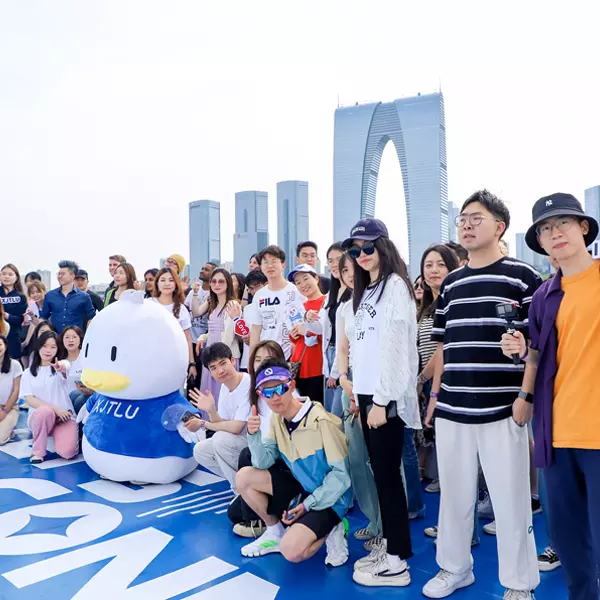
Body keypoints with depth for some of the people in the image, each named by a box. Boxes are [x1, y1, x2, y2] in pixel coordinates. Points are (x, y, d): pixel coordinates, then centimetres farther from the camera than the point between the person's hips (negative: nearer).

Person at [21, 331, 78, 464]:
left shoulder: (61, 366, 4)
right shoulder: (28, 373, 8)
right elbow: (29, 399, -3)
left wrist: (63, 369, -49)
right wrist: (54, 408, -18)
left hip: (64, 416, -1)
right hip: (39, 416, 1)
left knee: (67, 452, -25)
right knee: (46, 412, -37)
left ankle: (56, 435, 11)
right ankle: (38, 451, -12)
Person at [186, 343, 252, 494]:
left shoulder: (249, 385, -24)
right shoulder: (225, 386, 2)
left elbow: (235, 428, -27)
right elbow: (223, 427, 1)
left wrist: (203, 424, -14)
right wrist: (211, 411, -19)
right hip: (237, 443, 9)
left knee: (221, 439, -27)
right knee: (200, 451, 2)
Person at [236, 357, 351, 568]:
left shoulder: (321, 421, -26)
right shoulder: (276, 418, -3)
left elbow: (342, 473, -20)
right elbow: (263, 463, -2)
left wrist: (307, 505, -20)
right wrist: (254, 435, -21)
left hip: (328, 497, -7)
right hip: (301, 486, 7)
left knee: (291, 550, -26)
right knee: (244, 477, -5)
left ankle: (330, 530, 4)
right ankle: (275, 532, 13)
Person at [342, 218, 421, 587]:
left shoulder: (395, 285, -9)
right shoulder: (366, 290, 17)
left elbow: (395, 345, -16)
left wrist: (381, 400, -18)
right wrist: (358, 392, 15)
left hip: (385, 396, -8)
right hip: (366, 392, 8)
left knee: (388, 473, -2)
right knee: (379, 472, 13)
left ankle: (398, 560, 9)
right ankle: (388, 544, 25)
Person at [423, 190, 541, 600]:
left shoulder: (522, 277, -3)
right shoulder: (451, 284, 13)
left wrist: (526, 395, -12)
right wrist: (435, 393, 13)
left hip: (502, 409, -5)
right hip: (452, 409, 5)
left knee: (510, 500, 5)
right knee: (454, 494, 15)